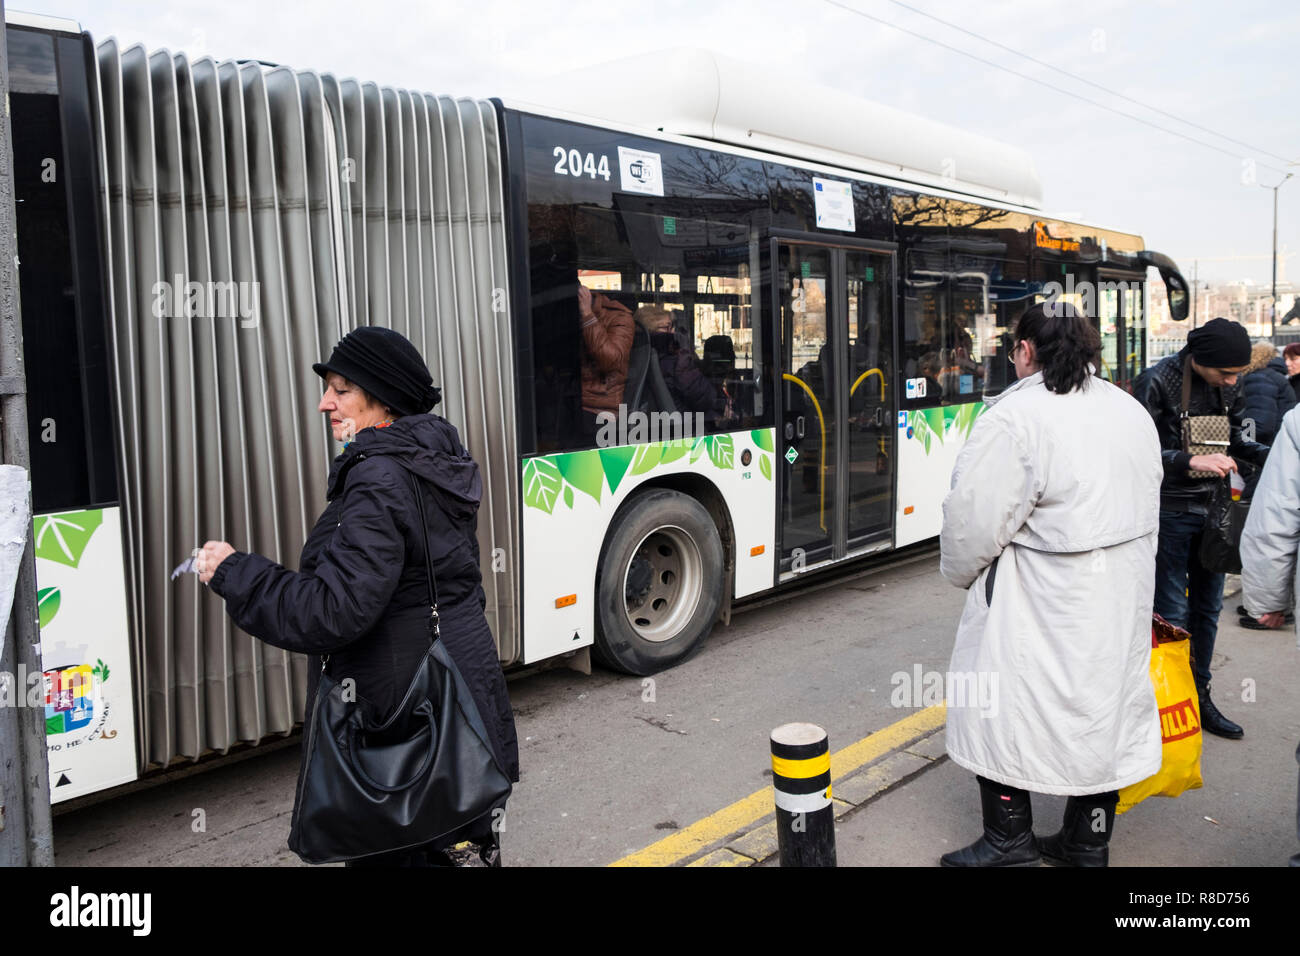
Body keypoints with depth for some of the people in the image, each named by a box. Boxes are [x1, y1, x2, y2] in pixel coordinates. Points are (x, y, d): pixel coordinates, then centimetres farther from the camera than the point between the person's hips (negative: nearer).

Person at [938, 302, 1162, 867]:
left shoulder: (1015, 417, -18)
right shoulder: (1132, 412, 8)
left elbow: (974, 518, -18)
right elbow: (1147, 510, 14)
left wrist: (961, 573, 1)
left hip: (1039, 605, -8)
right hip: (1121, 600, 8)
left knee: (1001, 712, 8)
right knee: (1102, 706, 16)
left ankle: (1009, 840, 20)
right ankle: (1087, 846, 30)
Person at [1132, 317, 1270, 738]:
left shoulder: (1228, 384, 4)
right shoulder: (1157, 382, -16)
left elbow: (1234, 438, 13)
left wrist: (1268, 454, -5)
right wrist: (1192, 461, -29)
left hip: (1212, 509, 6)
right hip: (1170, 511, -6)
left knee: (1207, 608, 13)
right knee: (1172, 614, 0)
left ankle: (1199, 698, 27)